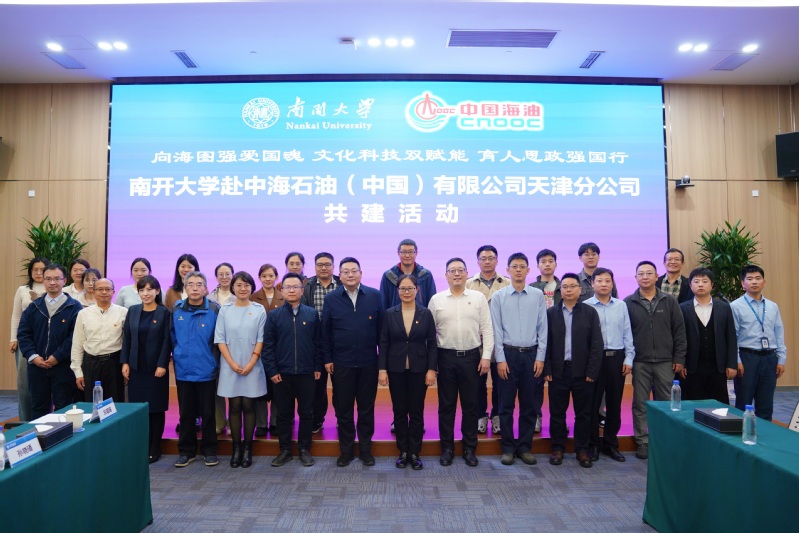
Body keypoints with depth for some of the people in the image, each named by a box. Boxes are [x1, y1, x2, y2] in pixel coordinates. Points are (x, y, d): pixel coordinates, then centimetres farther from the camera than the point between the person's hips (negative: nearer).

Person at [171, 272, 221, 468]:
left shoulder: (214, 310, -8)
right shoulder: (176, 310, 1)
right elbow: (172, 337, 12)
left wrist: (213, 360, -1)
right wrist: (177, 355, 9)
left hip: (207, 370, -2)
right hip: (183, 370, 2)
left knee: (208, 413, 8)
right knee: (186, 413, 12)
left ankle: (209, 450, 23)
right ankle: (186, 450, 27)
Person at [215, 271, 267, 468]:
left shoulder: (259, 310, 0)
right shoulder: (225, 310, 2)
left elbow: (261, 339, -2)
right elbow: (220, 339, 0)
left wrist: (251, 363, -10)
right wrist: (232, 363, -9)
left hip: (252, 366, -1)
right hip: (230, 366, 1)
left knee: (248, 406, 4)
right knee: (234, 406, 5)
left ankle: (248, 448, 13)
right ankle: (236, 448, 14)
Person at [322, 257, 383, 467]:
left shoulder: (374, 296, -1)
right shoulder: (331, 299, 0)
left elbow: (381, 327, 1)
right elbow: (325, 331, 3)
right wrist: (327, 359, 0)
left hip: (368, 363, 0)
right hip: (341, 363, 0)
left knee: (367, 408, 11)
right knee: (343, 409, 10)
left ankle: (366, 449, 26)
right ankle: (346, 450, 26)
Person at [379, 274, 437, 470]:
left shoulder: (426, 314, 0)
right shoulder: (390, 314, 1)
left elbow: (432, 343, 1)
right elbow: (383, 344, 1)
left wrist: (432, 369, -5)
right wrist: (382, 369, -5)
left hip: (418, 370, 0)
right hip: (396, 370, 1)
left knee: (416, 412, 6)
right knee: (399, 412, 8)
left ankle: (415, 453, 19)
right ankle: (403, 451, 22)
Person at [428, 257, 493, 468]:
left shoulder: (478, 298, 3)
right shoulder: (436, 300, 2)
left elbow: (487, 330, 2)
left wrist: (486, 356, -5)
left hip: (471, 357, 0)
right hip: (446, 357, 0)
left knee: (470, 404, 9)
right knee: (446, 404, 8)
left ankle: (469, 448, 22)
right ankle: (447, 448, 21)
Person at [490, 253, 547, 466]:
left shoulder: (538, 295, 3)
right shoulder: (499, 296, -1)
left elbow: (542, 328, 4)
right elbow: (497, 330, -2)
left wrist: (540, 357, -1)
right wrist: (500, 359, -7)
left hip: (531, 354, 2)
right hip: (508, 354, -1)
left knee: (529, 404, 9)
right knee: (506, 404, 6)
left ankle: (525, 447, 23)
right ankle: (508, 447, 19)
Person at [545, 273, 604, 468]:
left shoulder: (590, 312, 4)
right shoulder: (551, 313, 5)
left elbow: (596, 344, 0)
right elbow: (545, 342, 2)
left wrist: (592, 371, -6)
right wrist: (546, 370, -4)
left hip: (582, 371, 0)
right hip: (558, 371, 0)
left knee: (583, 413, 8)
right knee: (557, 413, 8)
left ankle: (582, 449, 22)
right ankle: (558, 448, 21)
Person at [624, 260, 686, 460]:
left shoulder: (670, 301, 4)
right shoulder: (628, 303, 0)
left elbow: (679, 331, 4)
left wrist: (679, 358, 0)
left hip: (665, 362, 1)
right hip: (640, 363, -1)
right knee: (640, 404, 6)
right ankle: (643, 442, 16)